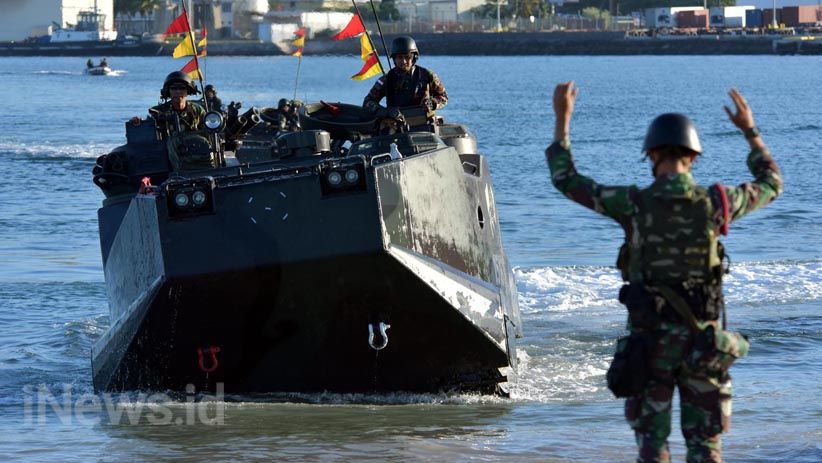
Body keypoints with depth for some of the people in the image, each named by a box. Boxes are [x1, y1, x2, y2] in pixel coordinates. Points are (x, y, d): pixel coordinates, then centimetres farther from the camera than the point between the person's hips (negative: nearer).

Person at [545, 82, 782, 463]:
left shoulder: (633, 204, -8)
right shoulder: (715, 203, -4)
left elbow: (565, 180, 3)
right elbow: (770, 184, 16)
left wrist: (562, 119, 11)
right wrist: (750, 130, 26)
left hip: (650, 337, -1)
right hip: (702, 339, 1)